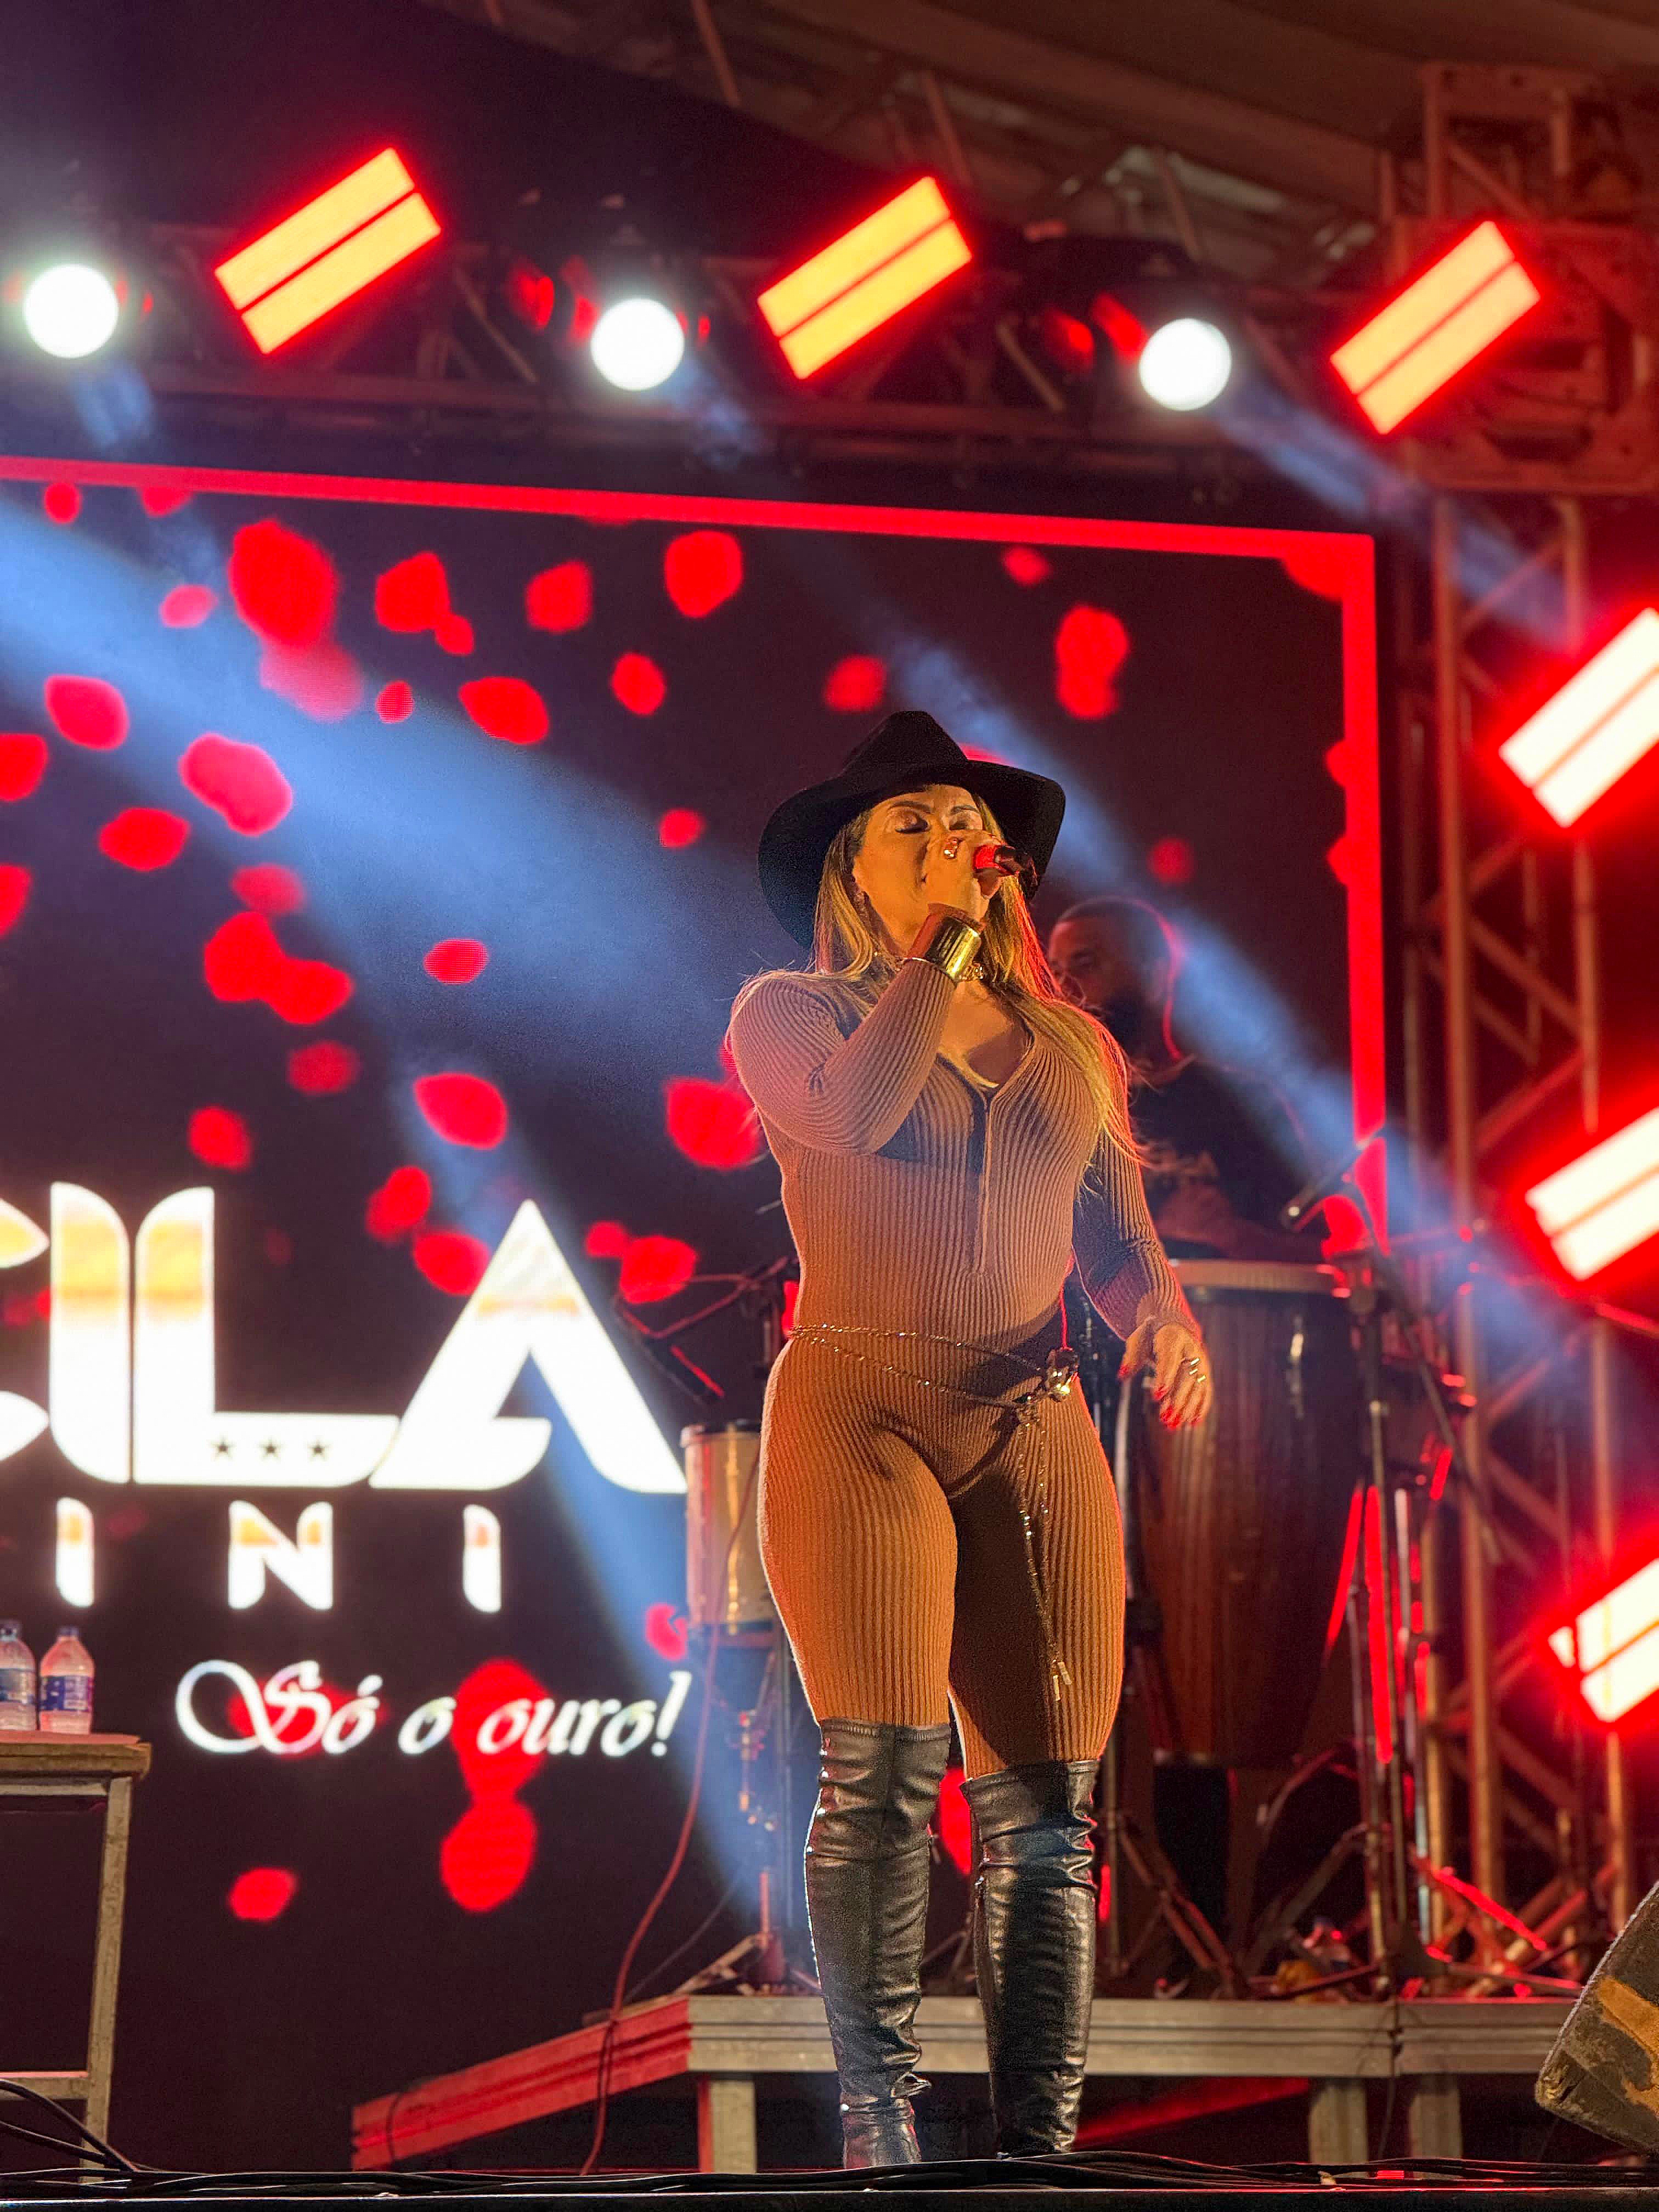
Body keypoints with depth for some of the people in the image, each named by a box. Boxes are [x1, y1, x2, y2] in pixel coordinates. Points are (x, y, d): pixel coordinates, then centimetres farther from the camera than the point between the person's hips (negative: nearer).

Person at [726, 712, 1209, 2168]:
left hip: (1037, 1432, 4)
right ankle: (879, 2128, -13)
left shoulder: (1072, 1046, 20)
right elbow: (854, 1112, -13)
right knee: (884, 1766, -17)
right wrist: (941, 946, -4)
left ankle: (1039, 2151, -3)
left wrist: (1164, 1310, -6)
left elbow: (1119, 1231, 17)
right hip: (860, 1411, -3)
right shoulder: (793, 1012, 9)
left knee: (1043, 1806, -3)